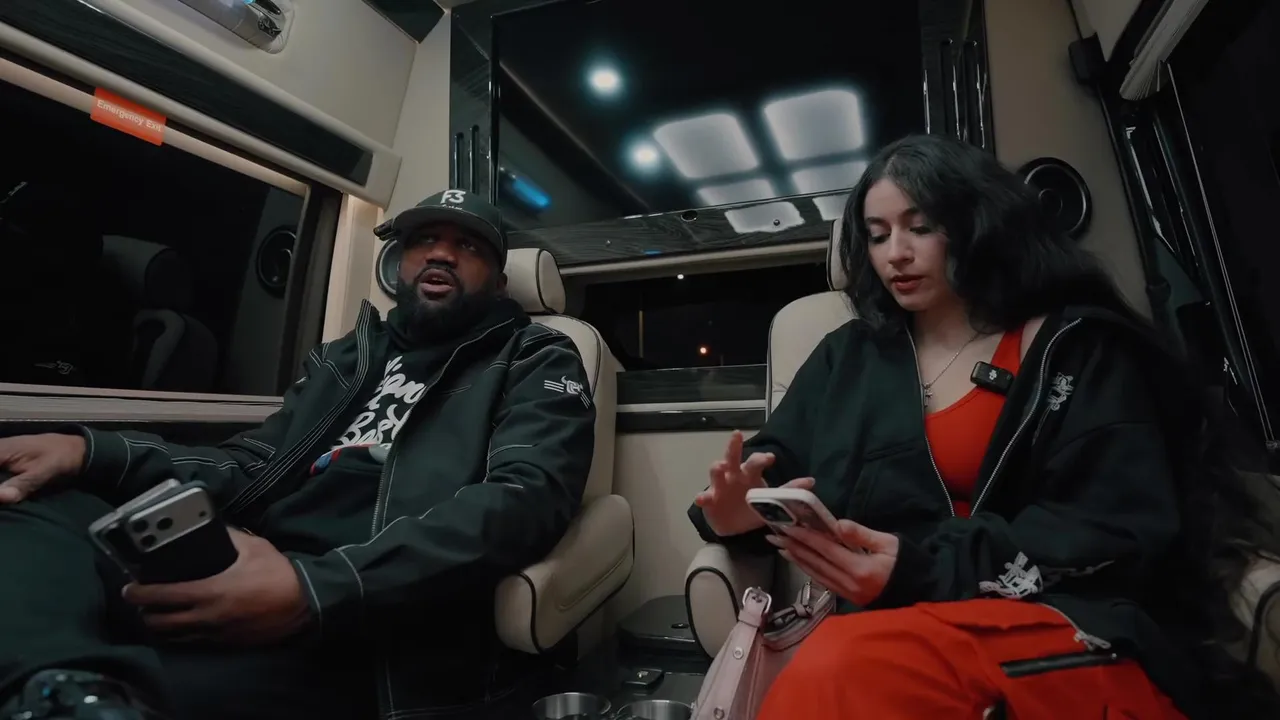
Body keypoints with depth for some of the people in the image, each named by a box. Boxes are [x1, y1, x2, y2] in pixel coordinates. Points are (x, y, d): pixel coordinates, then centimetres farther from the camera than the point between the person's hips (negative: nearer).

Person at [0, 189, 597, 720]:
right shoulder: (345, 358, 24)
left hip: (375, 619, -7)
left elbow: (525, 499, -14)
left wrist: (316, 588, -26)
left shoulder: (538, 364, 4)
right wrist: (90, 452, 0)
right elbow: (246, 470, 22)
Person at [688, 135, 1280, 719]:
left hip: (1080, 631, -1)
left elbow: (1120, 529, -5)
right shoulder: (848, 358, 16)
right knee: (841, 666, -36)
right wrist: (743, 504, -13)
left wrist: (923, 568, -19)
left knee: (846, 668, -34)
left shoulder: (1076, 347, 6)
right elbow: (778, 463, 12)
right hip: (899, 619, 2)